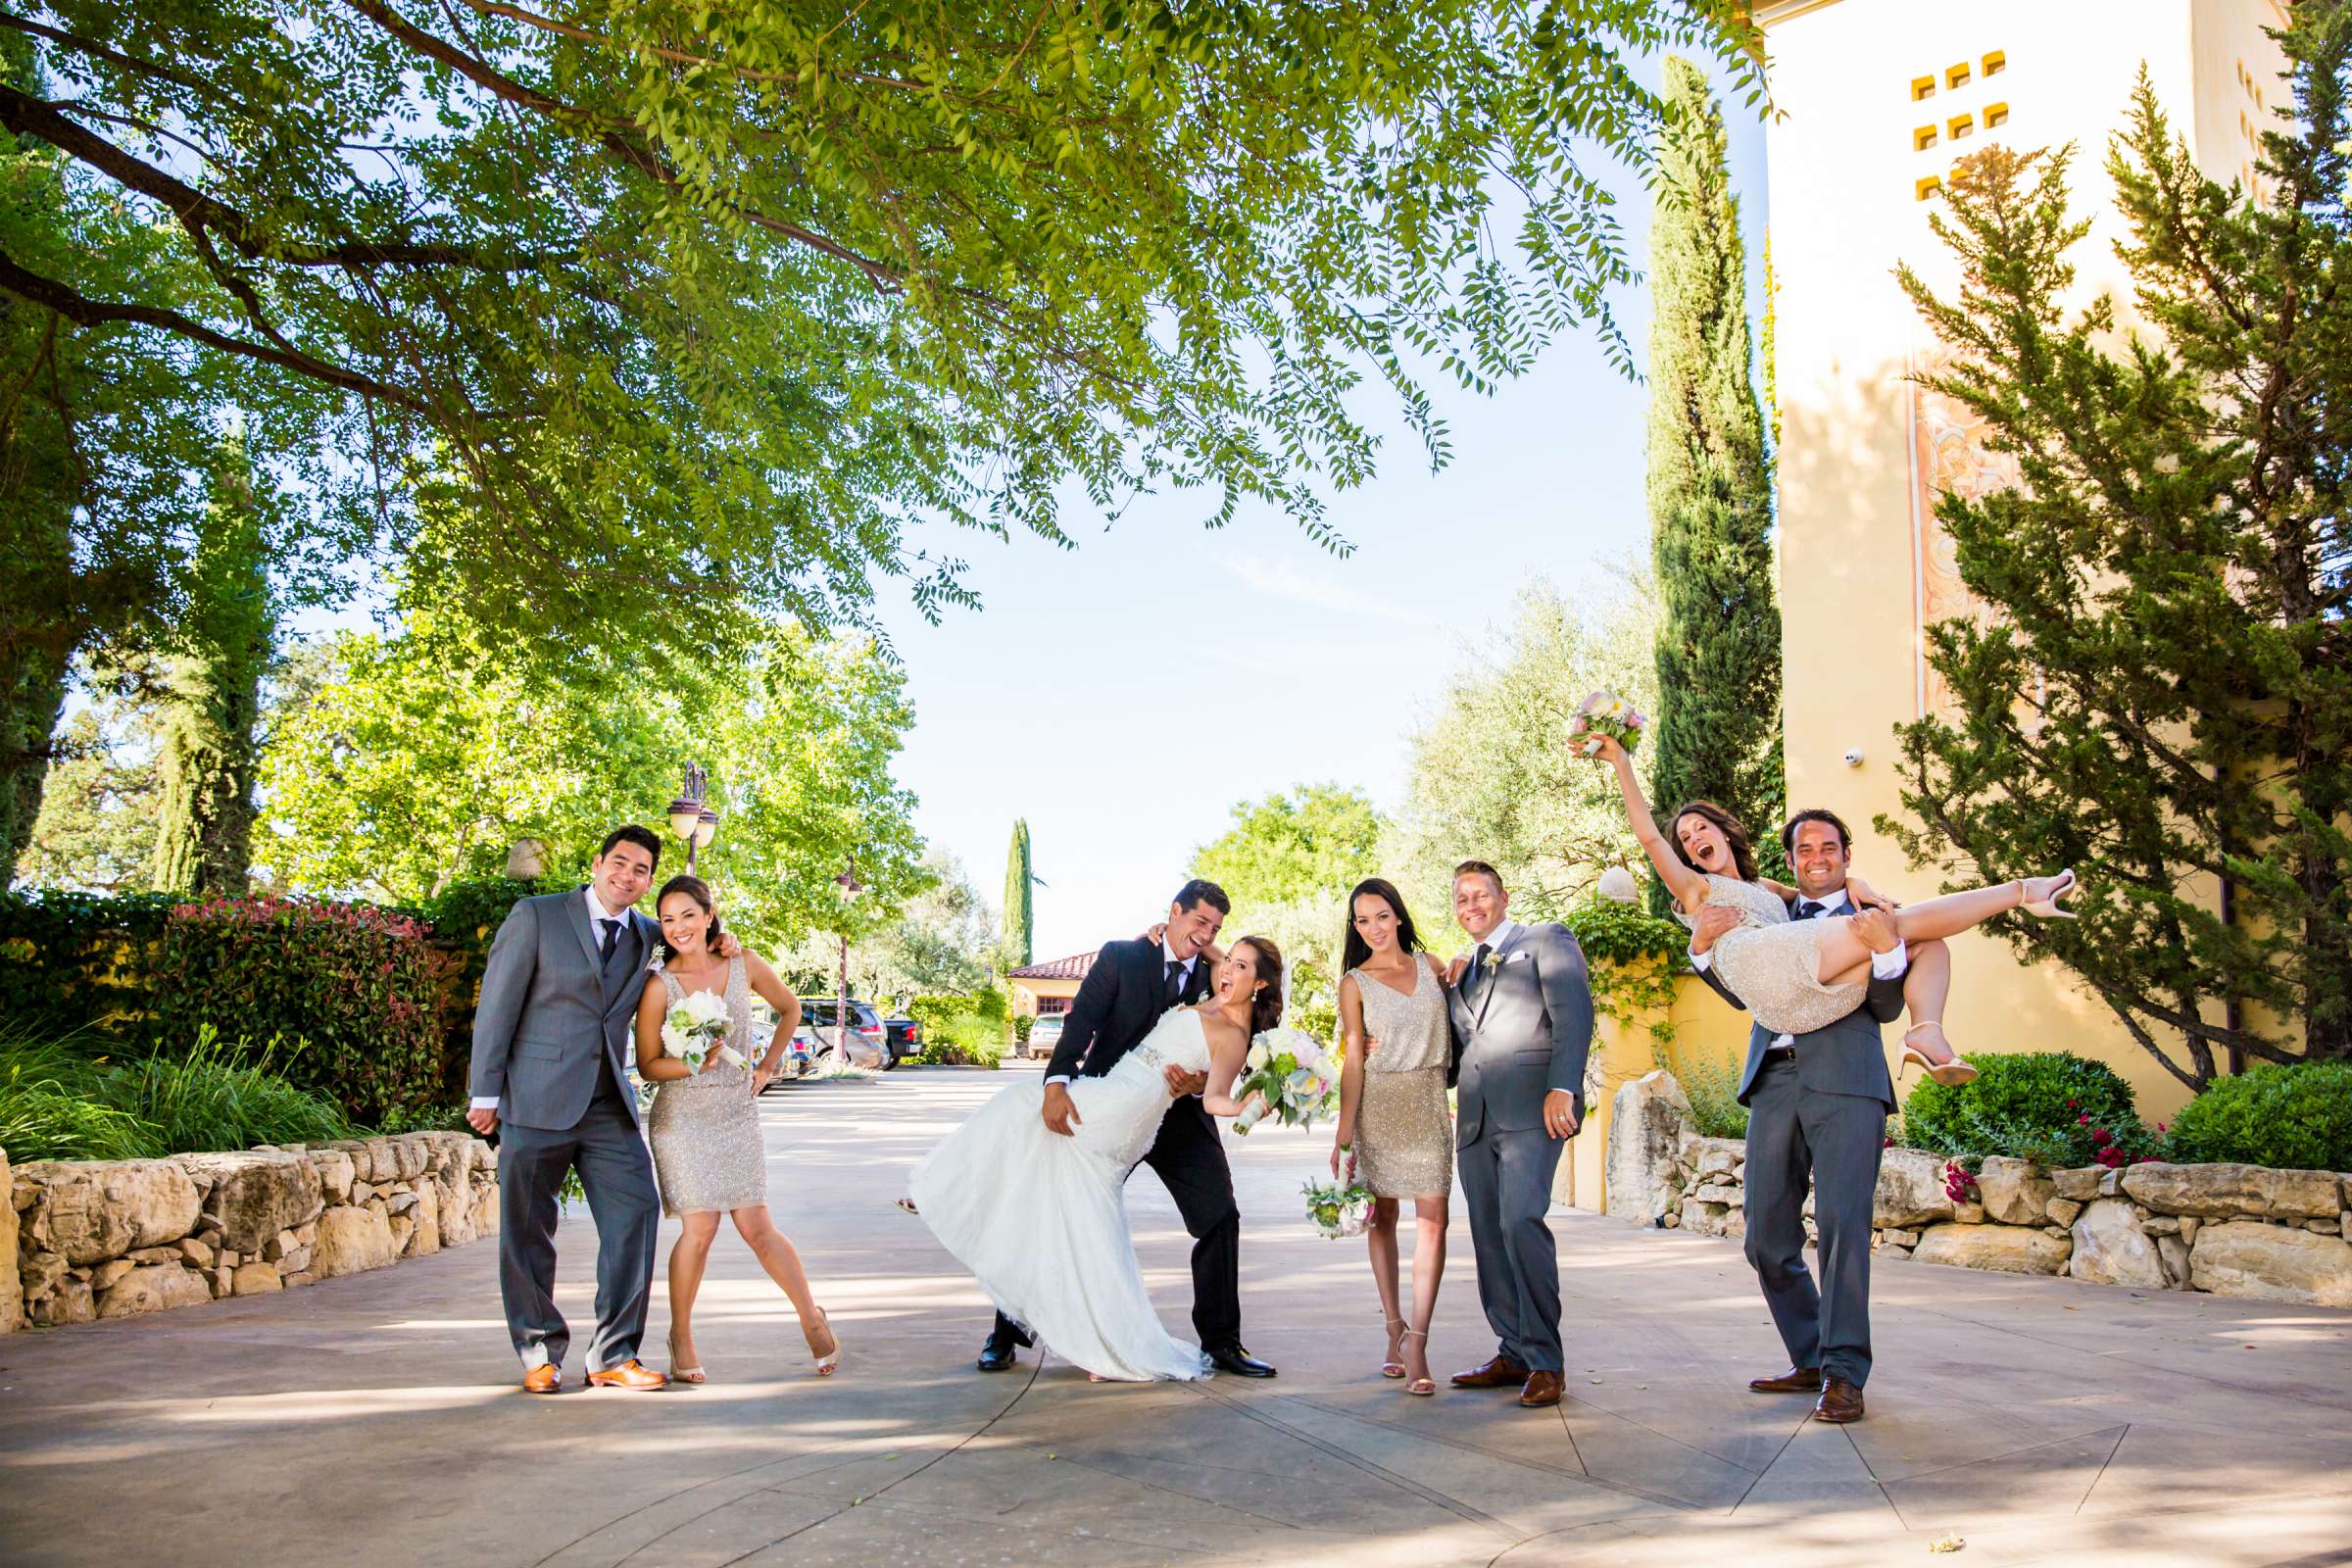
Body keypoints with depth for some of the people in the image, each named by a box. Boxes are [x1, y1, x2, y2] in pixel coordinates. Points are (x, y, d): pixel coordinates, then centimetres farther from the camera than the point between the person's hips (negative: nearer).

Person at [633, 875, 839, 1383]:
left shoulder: (745, 966, -2)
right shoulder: (659, 985, -9)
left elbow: (789, 1008, 16)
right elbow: (647, 1065, -4)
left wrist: (768, 1066, 9)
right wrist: (693, 1065, -21)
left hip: (738, 1115, 2)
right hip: (681, 1117, -2)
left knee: (756, 1228, 0)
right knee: (700, 1229, -8)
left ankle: (812, 1316, 21)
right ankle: (681, 1335, 13)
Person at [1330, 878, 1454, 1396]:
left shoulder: (1430, 965, 8)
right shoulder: (1355, 983, 0)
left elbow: (1457, 1018, 19)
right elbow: (1353, 1061, -3)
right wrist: (1343, 1135, -8)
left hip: (1429, 1102, 2)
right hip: (1379, 1104, -1)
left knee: (1432, 1219, -9)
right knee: (1382, 1217, 6)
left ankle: (1416, 1343, -10)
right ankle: (1394, 1328, 18)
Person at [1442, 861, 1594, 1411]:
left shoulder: (1546, 941, 7)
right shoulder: (1467, 969, 26)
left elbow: (1574, 1015, -6)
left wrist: (1562, 1088, -18)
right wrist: (1452, 986, 12)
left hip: (1531, 1107, -7)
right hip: (1477, 1117, 7)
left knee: (1520, 1221, -19)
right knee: (1489, 1234, 5)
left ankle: (1544, 1360, -11)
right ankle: (1514, 1353, 13)